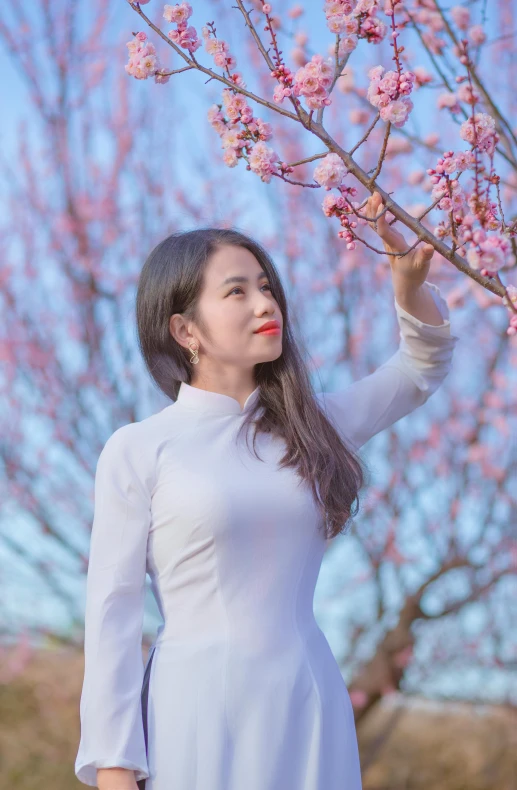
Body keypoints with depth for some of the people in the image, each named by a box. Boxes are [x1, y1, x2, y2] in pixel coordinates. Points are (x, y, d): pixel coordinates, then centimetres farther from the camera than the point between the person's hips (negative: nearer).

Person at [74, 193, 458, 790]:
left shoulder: (304, 428, 11)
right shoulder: (136, 451, -2)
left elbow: (422, 367, 18)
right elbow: (112, 613, -4)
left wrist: (410, 276, 0)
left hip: (308, 712, 4)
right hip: (199, 711, -4)